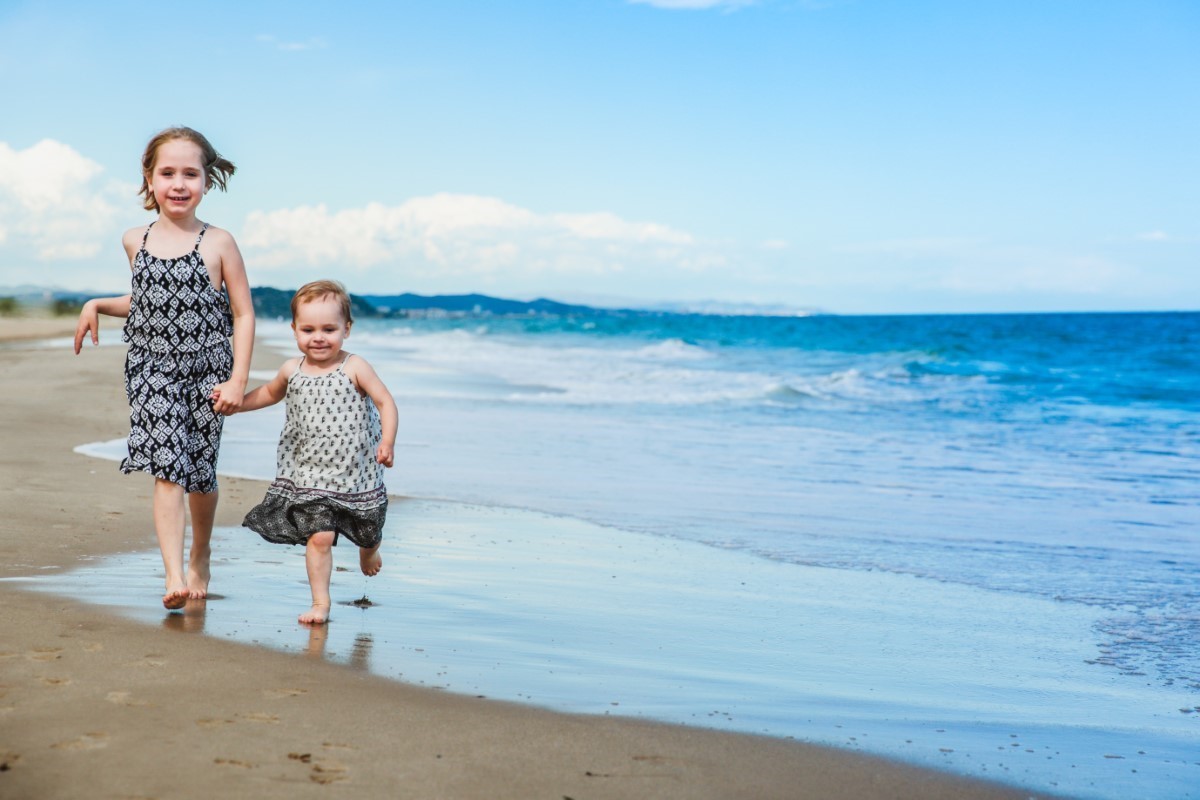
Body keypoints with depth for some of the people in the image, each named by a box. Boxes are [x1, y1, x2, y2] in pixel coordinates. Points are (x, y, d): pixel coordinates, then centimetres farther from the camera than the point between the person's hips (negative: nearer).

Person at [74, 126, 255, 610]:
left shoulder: (218, 244, -4)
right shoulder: (135, 241, 6)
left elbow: (243, 314, -2)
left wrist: (238, 380, -9)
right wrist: (97, 305, 8)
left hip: (207, 374, -1)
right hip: (152, 371, 1)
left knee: (200, 473, 11)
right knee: (167, 467, -14)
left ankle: (200, 560, 35)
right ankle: (174, 576, -19)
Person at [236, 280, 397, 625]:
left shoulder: (354, 368, -10)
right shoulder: (292, 370, 0)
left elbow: (386, 402, -9)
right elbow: (270, 393, 22)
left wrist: (387, 443, -21)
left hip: (355, 470, -1)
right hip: (309, 474, 1)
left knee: (367, 530, 19)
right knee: (319, 536, -12)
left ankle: (368, 549, 56)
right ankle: (320, 602, 2)